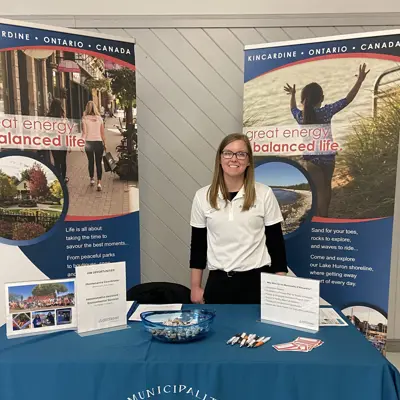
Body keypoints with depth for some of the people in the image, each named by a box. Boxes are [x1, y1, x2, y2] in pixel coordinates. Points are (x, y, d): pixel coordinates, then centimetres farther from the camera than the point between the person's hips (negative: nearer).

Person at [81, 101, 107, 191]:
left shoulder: (85, 119, -3)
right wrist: (104, 144, 10)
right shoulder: (99, 118, 1)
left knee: (90, 161, 18)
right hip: (98, 142, 0)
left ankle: (92, 179, 29)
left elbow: (84, 133, -8)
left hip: (88, 142, 0)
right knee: (98, 162, 2)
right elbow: (102, 133, 3)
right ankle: (99, 182, -8)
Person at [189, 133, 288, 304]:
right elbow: (198, 245, 4)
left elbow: (276, 242, -1)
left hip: (257, 281, -1)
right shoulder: (202, 196, -1)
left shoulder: (264, 194, -6)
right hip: (218, 282, 2)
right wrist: (195, 286, 5)